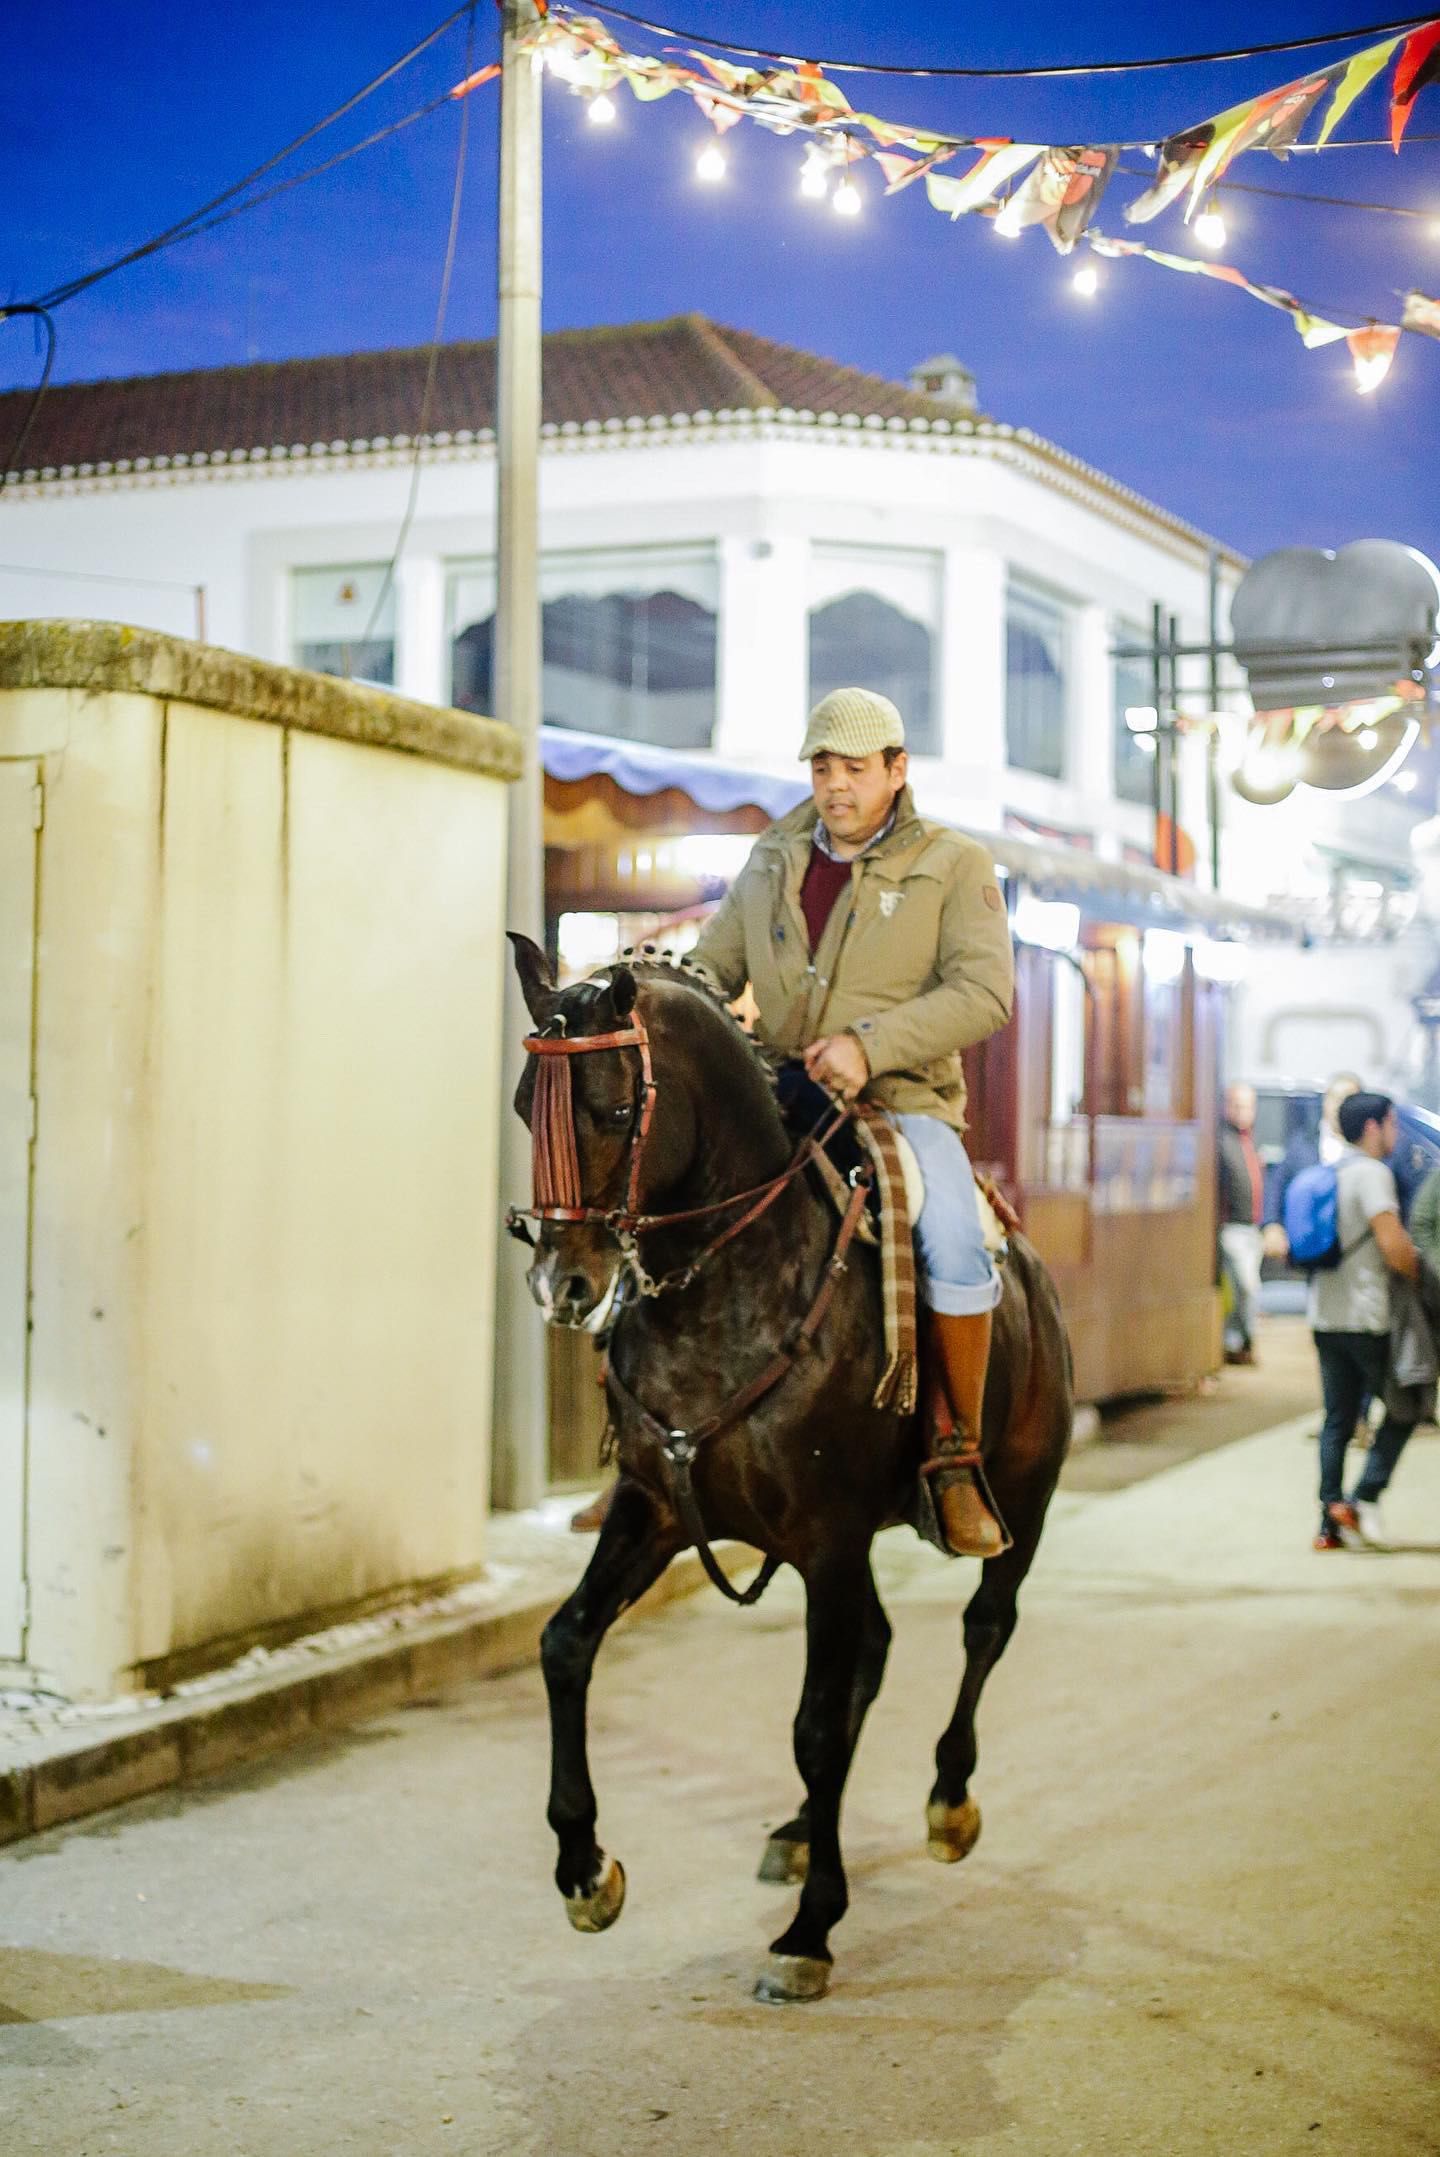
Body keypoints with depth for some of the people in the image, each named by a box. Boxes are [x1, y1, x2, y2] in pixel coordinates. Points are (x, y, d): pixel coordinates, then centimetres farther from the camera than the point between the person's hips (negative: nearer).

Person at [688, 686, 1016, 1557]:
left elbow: (984, 992, -10)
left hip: (904, 1103, -4)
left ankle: (957, 1454, -13)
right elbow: (712, 968, 18)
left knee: (956, 1250, -31)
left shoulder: (956, 865, 1)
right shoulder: (773, 865, 15)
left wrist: (871, 1044, -23)